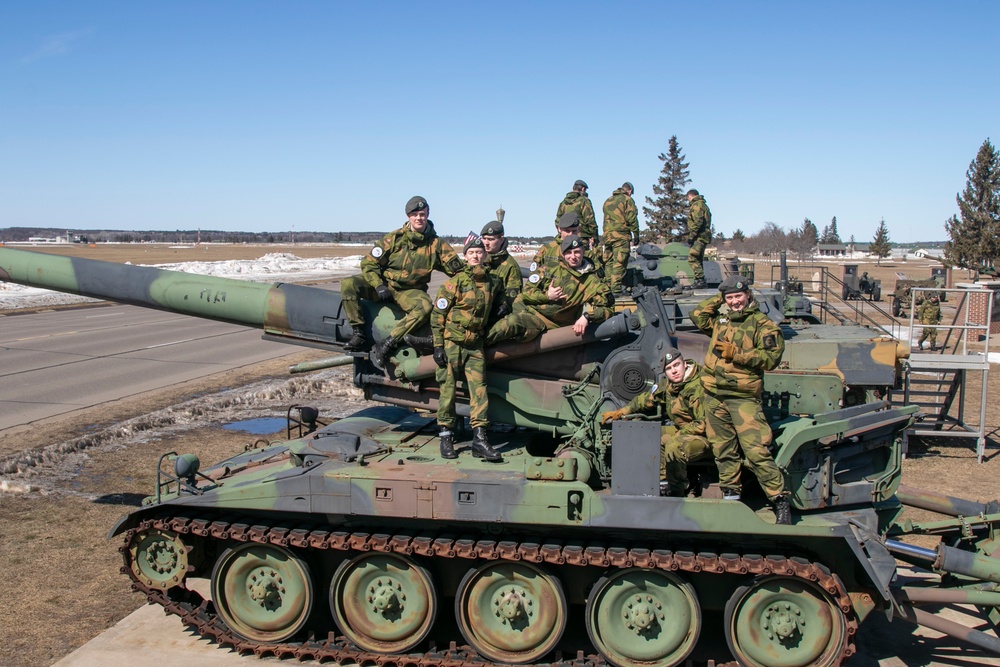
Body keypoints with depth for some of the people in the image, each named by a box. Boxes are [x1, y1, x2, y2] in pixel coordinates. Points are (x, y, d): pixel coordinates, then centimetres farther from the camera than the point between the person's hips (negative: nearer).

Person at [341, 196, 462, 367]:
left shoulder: (436, 244, -2)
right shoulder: (394, 238, -3)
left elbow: (457, 268, -2)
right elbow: (369, 263, -2)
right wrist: (379, 285, -17)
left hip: (410, 292, -1)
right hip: (384, 285, 1)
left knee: (425, 307, -36)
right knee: (348, 284, -23)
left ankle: (386, 345, -33)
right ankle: (359, 335, -20)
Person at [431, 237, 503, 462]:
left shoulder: (493, 283, 7)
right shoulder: (454, 283, -6)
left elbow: (498, 305, 29)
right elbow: (437, 315, -6)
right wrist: (438, 346, -11)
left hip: (475, 345, 4)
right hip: (452, 342, -4)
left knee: (479, 391, -2)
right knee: (448, 390, -1)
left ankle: (479, 440, 0)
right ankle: (446, 438, 9)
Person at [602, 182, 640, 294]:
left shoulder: (608, 200, 21)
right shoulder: (627, 200, 1)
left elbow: (606, 218, 18)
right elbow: (632, 219, -7)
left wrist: (607, 233, 17)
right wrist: (636, 235, -3)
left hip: (607, 235, 6)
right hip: (621, 235, -6)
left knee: (608, 262, 10)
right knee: (619, 262, -9)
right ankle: (616, 288, -15)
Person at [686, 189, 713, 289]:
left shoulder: (697, 205, -9)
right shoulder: (703, 205, 24)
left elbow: (698, 222, -21)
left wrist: (691, 235, -20)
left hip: (699, 237, -11)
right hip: (703, 236, 11)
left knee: (692, 258, -15)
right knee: (698, 260, 14)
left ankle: (700, 280, -20)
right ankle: (699, 281, 17)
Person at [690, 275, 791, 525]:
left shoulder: (762, 324, -2)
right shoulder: (720, 320, 15)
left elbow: (771, 357, -10)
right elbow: (697, 315, 21)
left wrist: (736, 353, -15)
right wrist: (718, 298, 14)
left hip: (744, 397, -5)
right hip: (714, 397, 6)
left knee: (756, 451, -13)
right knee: (723, 451, 12)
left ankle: (780, 500, -6)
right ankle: (731, 495, 24)